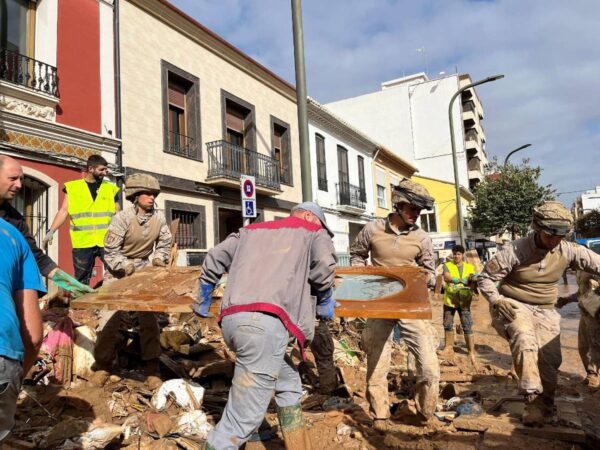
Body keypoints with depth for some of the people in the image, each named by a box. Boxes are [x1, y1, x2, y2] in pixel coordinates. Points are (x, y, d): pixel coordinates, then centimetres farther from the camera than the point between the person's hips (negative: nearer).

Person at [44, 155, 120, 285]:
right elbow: (64, 211, 2)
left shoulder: (111, 188, 10)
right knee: (81, 281, 8)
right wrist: (51, 231, -10)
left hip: (107, 241, 1)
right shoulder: (73, 187, 6)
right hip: (82, 242, -1)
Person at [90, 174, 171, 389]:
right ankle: (102, 366, 16)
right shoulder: (122, 217, -18)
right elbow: (110, 251, -15)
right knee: (113, 318, -3)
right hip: (119, 272, -3)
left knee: (149, 317, -1)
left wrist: (158, 259, -5)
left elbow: (164, 243, 10)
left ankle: (152, 370, 8)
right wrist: (127, 268, -22)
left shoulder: (159, 218, -7)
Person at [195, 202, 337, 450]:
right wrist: (324, 303, 15)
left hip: (231, 319, 7)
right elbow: (325, 265, -2)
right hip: (264, 321, -7)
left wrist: (203, 301, 42)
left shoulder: (252, 230, 31)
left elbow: (215, 258, 29)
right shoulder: (314, 232, 18)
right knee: (242, 418, -1)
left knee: (288, 383, 24)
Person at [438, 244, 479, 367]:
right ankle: (449, 349, 28)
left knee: (467, 327, -3)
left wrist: (473, 279, -30)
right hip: (449, 300, 1)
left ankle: (472, 353, 3)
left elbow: (474, 280, -7)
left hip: (463, 302, -1)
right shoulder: (447, 265, 0)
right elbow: (446, 277, -18)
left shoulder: (470, 267, 5)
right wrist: (461, 280, -29)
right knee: (448, 325, 13)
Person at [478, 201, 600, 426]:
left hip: (545, 311, 5)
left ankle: (542, 406, 18)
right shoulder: (515, 250, -18)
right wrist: (496, 300, -26)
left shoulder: (568, 251, -7)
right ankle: (532, 396, -25)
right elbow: (485, 278, -12)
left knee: (550, 359, 0)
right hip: (514, 306, -4)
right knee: (524, 339, -32)